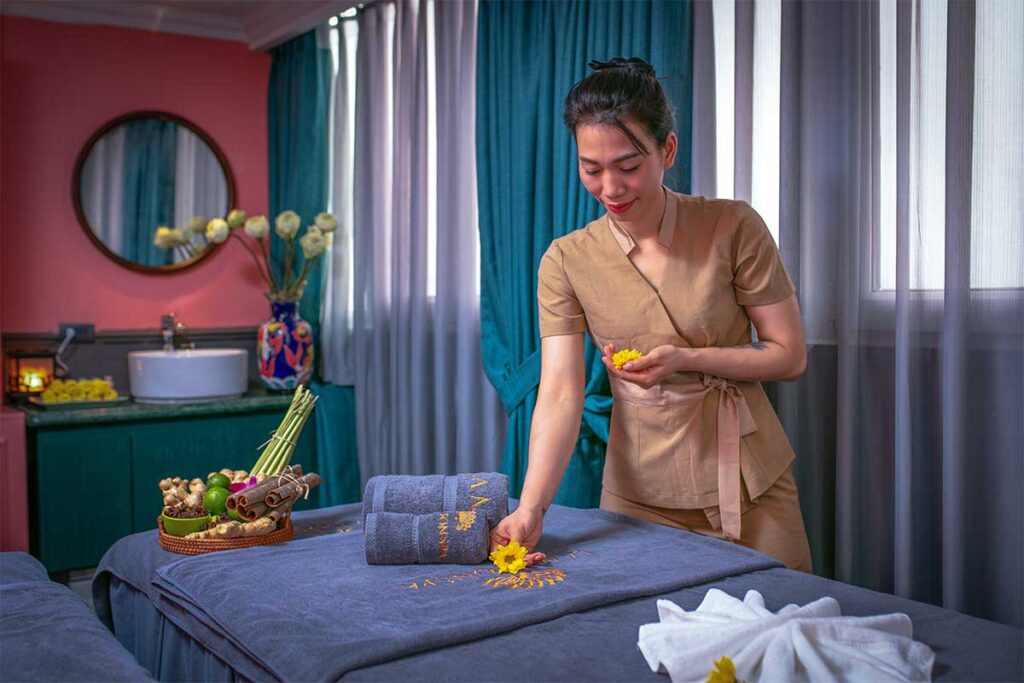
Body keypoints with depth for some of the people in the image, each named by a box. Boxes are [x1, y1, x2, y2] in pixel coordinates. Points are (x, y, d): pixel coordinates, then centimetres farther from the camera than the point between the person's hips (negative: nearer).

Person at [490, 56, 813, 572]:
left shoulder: (733, 227, -8)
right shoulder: (566, 262, -4)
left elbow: (790, 356, -4)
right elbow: (560, 394, -12)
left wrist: (686, 359, -19)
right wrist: (530, 508, -24)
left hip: (750, 486, 0)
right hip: (640, 493, 1)